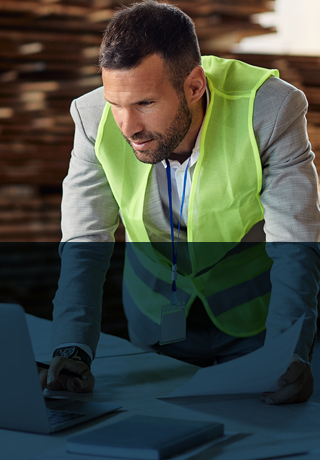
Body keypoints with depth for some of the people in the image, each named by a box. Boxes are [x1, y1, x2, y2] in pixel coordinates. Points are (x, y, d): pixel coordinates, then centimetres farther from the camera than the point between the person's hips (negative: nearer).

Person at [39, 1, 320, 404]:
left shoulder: (271, 110, -31)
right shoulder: (94, 118, -23)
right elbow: (84, 246, -21)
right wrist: (71, 351, -36)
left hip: (252, 317, -2)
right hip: (156, 313, 2)